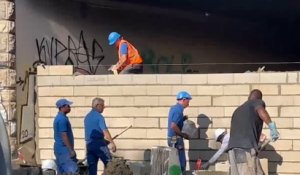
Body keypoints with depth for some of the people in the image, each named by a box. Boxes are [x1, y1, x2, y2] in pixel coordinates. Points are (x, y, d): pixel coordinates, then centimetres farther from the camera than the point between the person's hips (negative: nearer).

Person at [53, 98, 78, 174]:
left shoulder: (58, 118, 17)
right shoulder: (62, 119, -15)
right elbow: (64, 136, -20)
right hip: (64, 148, -10)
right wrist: (71, 150, -19)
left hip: (59, 147, 10)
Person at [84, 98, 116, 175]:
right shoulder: (99, 116, -10)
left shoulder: (87, 117, 16)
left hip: (89, 144, 8)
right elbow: (105, 131, -19)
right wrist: (112, 143, -20)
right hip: (99, 143, -8)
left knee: (91, 166, 6)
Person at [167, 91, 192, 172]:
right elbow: (173, 126, -26)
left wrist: (183, 119, 7)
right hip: (176, 139, -10)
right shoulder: (178, 110, -17)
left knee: (181, 162, 15)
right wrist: (183, 134, -15)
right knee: (181, 163, -5)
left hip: (172, 138, 10)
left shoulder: (173, 108, 12)